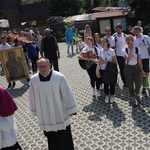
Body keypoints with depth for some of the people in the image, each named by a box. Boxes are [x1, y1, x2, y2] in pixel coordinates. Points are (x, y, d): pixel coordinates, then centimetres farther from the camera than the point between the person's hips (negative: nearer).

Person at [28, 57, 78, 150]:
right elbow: (32, 97, 4)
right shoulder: (33, 79, -7)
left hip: (60, 115, -2)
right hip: (45, 117, 2)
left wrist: (71, 110, -5)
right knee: (52, 139, 17)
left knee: (64, 138, 12)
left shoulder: (59, 77, -17)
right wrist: (35, 111, 12)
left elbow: (67, 94, -10)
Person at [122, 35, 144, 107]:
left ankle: (136, 95, 31)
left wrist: (142, 70, 3)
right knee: (130, 85, 7)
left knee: (138, 84, -2)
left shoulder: (137, 49, -4)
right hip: (128, 68, -1)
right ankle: (133, 99, 29)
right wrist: (131, 49, -23)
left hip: (136, 67, 2)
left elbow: (139, 60, 1)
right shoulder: (124, 50, -10)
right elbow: (128, 58, -28)